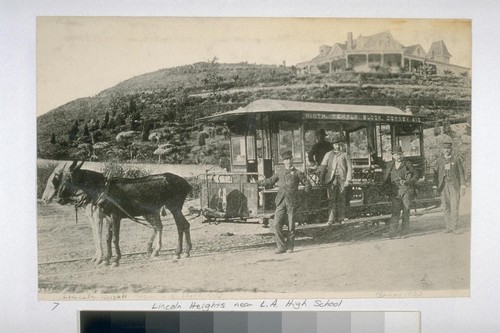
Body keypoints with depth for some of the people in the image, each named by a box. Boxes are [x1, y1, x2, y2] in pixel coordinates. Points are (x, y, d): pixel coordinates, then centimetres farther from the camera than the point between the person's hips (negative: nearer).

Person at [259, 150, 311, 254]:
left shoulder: (297, 173, 6)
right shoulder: (280, 173, 15)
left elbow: (307, 183, 6)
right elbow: (271, 181, 28)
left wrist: (307, 189, -15)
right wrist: (260, 182, 18)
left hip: (292, 202, -3)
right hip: (281, 202, 3)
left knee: (291, 226, 2)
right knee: (276, 225, -7)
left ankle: (290, 246, 16)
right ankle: (281, 246, 3)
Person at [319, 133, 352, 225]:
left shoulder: (344, 155, 11)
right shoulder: (328, 155, 12)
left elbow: (349, 168, 8)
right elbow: (323, 166, 9)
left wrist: (348, 180, -2)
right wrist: (322, 178, -1)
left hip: (342, 179, 0)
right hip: (332, 179, 0)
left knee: (341, 199, 2)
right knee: (332, 199, -9)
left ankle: (340, 218, 10)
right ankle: (331, 219, -10)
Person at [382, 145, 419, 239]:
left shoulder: (407, 164, 3)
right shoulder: (389, 165, 11)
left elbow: (416, 175, 7)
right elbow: (385, 179, 20)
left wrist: (407, 182, -7)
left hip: (406, 190, -1)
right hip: (395, 191, 1)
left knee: (406, 211, -3)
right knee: (395, 212, -7)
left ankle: (404, 232, 4)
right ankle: (392, 233, -10)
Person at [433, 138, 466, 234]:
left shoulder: (456, 160, 3)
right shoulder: (439, 161, 8)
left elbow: (461, 173, 3)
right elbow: (436, 173, 11)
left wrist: (463, 186, -2)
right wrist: (435, 186, 5)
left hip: (454, 185, -2)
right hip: (443, 186, 2)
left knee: (454, 207, -8)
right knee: (446, 207, 3)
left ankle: (454, 228, -5)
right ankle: (448, 227, 10)